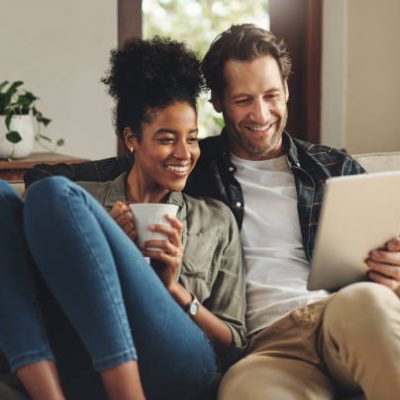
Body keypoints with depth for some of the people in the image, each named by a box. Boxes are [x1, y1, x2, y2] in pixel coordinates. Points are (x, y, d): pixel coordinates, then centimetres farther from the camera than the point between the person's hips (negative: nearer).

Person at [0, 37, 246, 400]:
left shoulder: (217, 219, 22)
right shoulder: (82, 199, 23)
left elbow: (234, 346, 17)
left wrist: (175, 289, 0)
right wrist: (101, 248, 0)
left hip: (174, 366, -2)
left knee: (53, 195, -17)